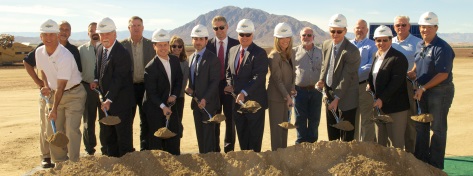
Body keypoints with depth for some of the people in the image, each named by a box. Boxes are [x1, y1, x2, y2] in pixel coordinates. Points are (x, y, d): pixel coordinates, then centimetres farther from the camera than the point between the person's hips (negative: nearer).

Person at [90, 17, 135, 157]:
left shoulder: (122, 54, -20)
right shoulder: (100, 49, 6)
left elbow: (118, 79, -25)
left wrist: (109, 99, -31)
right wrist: (96, 80, 1)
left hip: (120, 102, -8)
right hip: (105, 99, 8)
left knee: (123, 136, 2)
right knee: (106, 136, 15)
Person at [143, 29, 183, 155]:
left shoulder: (175, 60, 1)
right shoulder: (150, 68, -19)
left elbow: (179, 80, 10)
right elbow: (151, 93, -17)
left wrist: (174, 95, -6)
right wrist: (163, 106, -27)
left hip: (170, 103, 6)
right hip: (155, 107, -6)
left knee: (174, 137, 11)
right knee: (156, 139, 3)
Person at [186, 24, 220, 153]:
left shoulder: (212, 59, -11)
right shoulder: (192, 57, 12)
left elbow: (214, 81, -15)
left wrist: (205, 99, -20)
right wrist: (189, 88, -1)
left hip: (208, 103, -7)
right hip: (196, 102, 7)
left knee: (208, 132, -1)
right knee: (199, 133, 13)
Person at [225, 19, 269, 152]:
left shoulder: (259, 53, -11)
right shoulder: (232, 51, 11)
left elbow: (259, 77, -19)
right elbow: (228, 71, 18)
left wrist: (244, 93, -26)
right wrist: (230, 84, -1)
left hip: (254, 101, -6)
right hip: (237, 100, 6)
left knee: (255, 137, 5)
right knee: (241, 135, 15)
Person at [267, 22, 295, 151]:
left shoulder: (289, 54, 8)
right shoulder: (274, 56, -15)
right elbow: (277, 79, -18)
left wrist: (292, 89, -3)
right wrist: (287, 96, -20)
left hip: (286, 96, 8)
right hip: (276, 97, -8)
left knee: (284, 127, 15)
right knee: (276, 128, 1)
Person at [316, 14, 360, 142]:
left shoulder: (352, 51, -20)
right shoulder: (326, 45, 2)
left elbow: (346, 77, -20)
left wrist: (337, 98, -19)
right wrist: (321, 80, -4)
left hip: (346, 99, -6)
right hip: (329, 94, 6)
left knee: (346, 138, 4)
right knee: (332, 135, 16)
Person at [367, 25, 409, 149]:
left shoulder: (398, 58, -13)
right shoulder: (376, 56, 12)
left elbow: (396, 82, -20)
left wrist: (382, 99, -23)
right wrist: (370, 85, 1)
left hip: (395, 106, -7)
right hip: (379, 106, 7)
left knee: (396, 141, 1)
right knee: (380, 140, 15)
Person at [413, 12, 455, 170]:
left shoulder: (442, 48, -16)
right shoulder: (421, 46, 9)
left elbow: (443, 74, -20)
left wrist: (423, 88, -21)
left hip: (440, 91, -8)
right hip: (423, 91, 8)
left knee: (437, 128, 1)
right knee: (420, 126, 14)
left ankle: (435, 166, 12)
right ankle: (420, 160, 28)